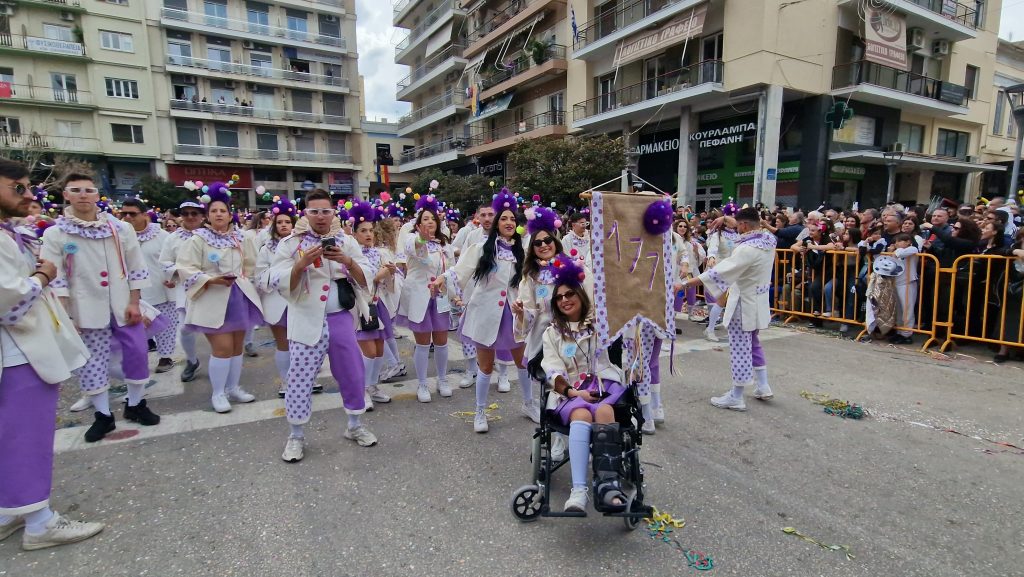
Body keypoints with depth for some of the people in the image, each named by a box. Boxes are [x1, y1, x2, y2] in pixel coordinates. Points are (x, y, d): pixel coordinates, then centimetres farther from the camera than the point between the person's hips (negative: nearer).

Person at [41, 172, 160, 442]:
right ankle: (103, 415, 20)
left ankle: (134, 405, 23)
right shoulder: (55, 234, -2)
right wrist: (63, 314, -8)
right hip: (88, 309, -1)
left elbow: (136, 268, 2)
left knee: (137, 353, 4)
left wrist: (134, 303, -3)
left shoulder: (121, 228, 1)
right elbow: (54, 278, -3)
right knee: (92, 362, 6)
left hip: (123, 305, 1)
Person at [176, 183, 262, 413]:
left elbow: (250, 265, 21)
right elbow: (185, 268, -12)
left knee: (237, 345, 12)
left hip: (239, 297, 5)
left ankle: (233, 387, 26)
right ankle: (217, 393, 8)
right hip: (214, 300, -5)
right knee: (223, 347, -9)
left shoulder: (240, 238, 6)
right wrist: (211, 280, -23)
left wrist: (243, 280, 10)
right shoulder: (198, 239, -7)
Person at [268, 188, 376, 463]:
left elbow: (367, 279, -1)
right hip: (307, 322, -2)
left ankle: (355, 425, 28)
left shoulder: (347, 241, 4)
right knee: (300, 379, 2)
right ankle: (296, 435, 20)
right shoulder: (290, 243, -1)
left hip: (341, 319, 2)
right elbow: (279, 283, -8)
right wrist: (301, 263, -23)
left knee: (352, 373, 10)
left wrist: (347, 261, -19)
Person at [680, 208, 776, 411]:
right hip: (758, 301, 9)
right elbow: (752, 232, 24)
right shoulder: (768, 239, -1)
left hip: (744, 304, -9)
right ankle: (763, 386, 33)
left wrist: (685, 283, -28)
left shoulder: (747, 249, -27)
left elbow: (719, 272, -30)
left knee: (740, 349, 0)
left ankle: (736, 397, 9)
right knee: (752, 344, 24)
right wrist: (730, 220, 24)